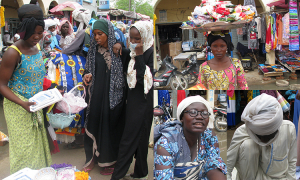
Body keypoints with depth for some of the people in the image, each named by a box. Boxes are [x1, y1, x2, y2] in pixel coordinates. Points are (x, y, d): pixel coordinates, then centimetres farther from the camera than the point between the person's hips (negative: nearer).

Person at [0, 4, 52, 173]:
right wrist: (23, 103, -27)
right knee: (24, 147, 4)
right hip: (18, 107, -7)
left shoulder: (37, 48, 4)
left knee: (37, 142, 16)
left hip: (35, 105, 7)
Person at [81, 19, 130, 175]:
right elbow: (88, 69, 10)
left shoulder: (121, 52, -8)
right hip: (96, 96, 3)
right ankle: (93, 158, 28)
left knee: (111, 126, 6)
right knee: (94, 124, 10)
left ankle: (109, 161, 24)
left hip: (113, 97, -3)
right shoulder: (93, 51, 4)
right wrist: (87, 75, -9)